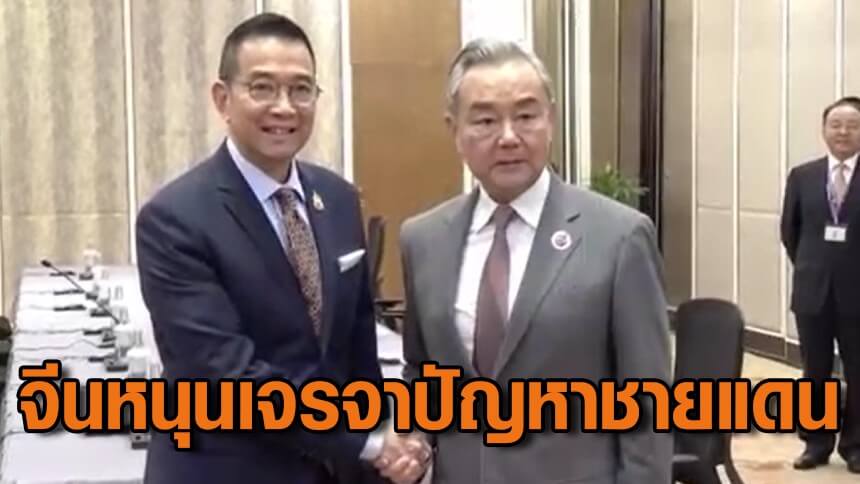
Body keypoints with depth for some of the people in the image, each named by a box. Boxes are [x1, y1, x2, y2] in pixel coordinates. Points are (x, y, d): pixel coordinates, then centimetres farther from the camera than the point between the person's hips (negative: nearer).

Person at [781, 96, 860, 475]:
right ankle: (816, 443, 22)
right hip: (813, 290, 2)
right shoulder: (802, 176, 3)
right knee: (815, 372, 10)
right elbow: (789, 229, 12)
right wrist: (809, 266, 10)